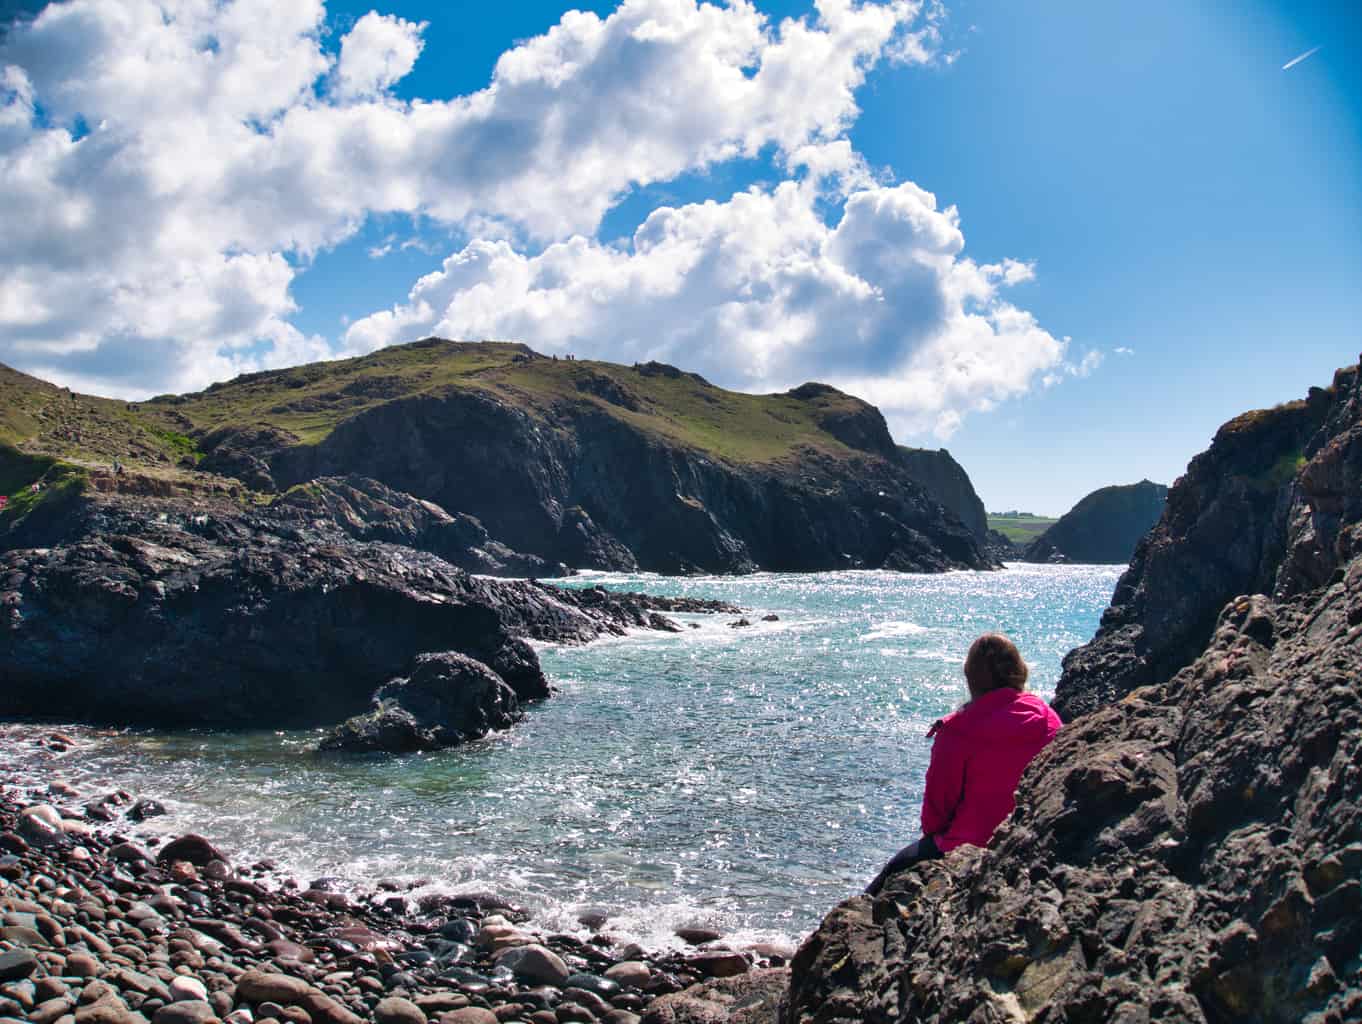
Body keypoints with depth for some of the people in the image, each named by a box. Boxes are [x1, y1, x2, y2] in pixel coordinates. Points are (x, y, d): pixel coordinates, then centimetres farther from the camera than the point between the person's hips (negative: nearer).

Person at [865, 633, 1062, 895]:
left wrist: (932, 832, 14)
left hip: (967, 851, -5)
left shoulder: (957, 733, -18)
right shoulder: (1050, 722, -6)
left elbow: (937, 802, -8)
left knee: (895, 869, 18)